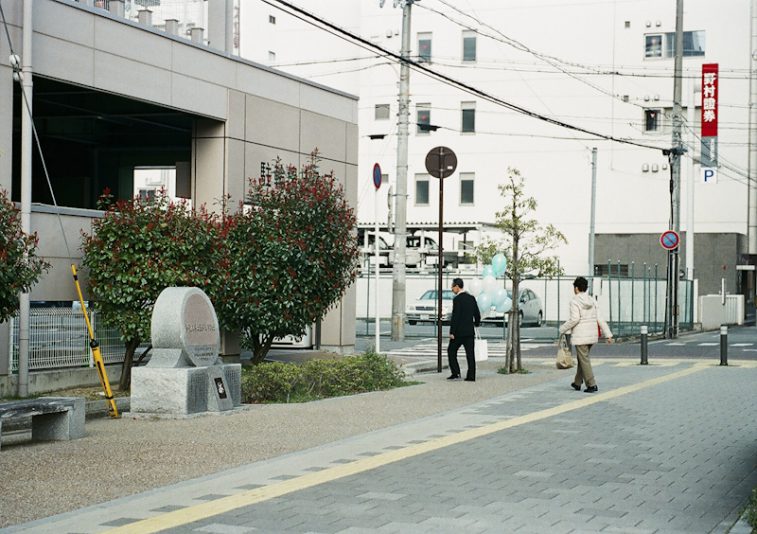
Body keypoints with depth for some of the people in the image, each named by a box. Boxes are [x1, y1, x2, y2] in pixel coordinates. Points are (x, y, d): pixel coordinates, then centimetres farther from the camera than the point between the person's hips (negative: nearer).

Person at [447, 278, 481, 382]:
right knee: (470, 353, 5)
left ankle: (456, 373, 1)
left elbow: (455, 317, -17)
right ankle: (471, 376, 2)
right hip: (470, 331, 6)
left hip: (459, 331, -6)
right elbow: (477, 315, 12)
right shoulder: (472, 298, 8)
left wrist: (452, 332, -15)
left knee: (451, 351, 8)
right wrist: (476, 324, 28)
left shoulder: (457, 299, -13)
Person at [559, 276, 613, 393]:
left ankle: (592, 385, -5)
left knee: (584, 360, -1)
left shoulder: (575, 301, -12)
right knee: (581, 358, 20)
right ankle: (577, 383, 29)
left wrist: (563, 329, -7)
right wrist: (608, 334, 4)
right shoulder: (592, 300, 6)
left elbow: (574, 319, -20)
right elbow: (599, 319, 3)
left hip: (580, 335, -7)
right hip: (592, 335, 7)